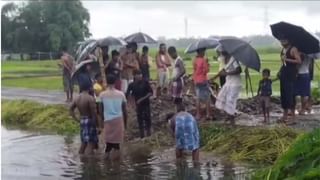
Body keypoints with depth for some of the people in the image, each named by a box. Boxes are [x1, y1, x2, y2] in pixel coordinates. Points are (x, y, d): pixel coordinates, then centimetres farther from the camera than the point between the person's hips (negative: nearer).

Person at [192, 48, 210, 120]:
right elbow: (206, 70, -18)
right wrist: (207, 64, -2)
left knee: (198, 98, 10)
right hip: (203, 81, -6)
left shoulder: (195, 60, 5)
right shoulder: (203, 60, -15)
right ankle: (208, 114, 3)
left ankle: (198, 114, 10)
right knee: (207, 98, 3)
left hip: (196, 81, 6)